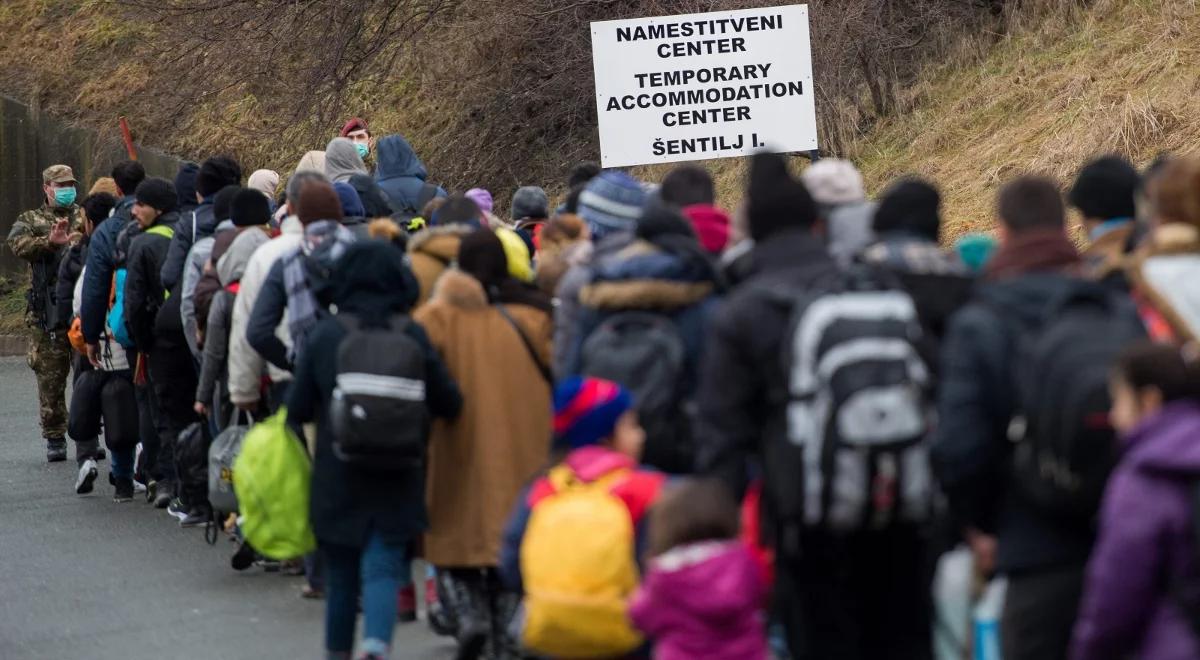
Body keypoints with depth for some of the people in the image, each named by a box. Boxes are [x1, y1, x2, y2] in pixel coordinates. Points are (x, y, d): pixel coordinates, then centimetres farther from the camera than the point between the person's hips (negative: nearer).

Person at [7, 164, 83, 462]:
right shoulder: (31, 220, 10)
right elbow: (17, 243, -11)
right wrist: (50, 241, -27)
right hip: (48, 312, -1)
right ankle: (55, 439, 9)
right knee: (50, 379, 1)